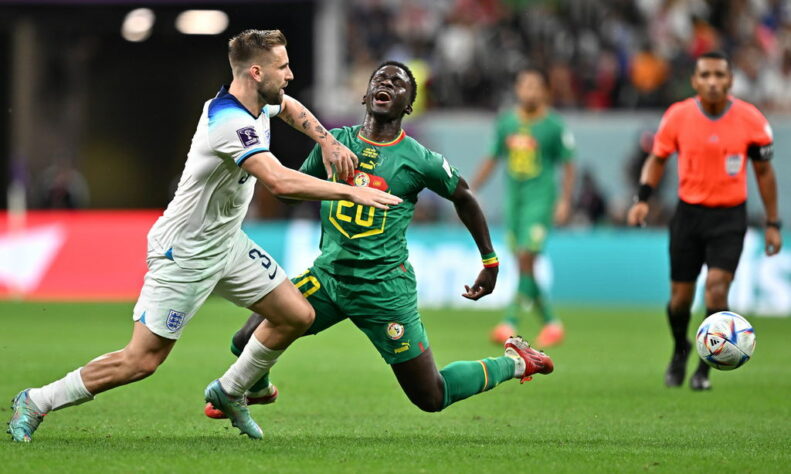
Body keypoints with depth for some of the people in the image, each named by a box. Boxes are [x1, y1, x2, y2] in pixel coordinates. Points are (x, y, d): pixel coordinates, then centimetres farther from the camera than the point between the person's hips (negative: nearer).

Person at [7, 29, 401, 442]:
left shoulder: (258, 102, 0)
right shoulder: (231, 122, -30)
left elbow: (289, 107, 26)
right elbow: (280, 182, -42)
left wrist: (327, 141, 12)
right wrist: (350, 192, -37)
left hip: (226, 242, 10)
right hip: (186, 255, -9)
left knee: (297, 316, 6)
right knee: (141, 360, -8)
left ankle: (229, 392, 26)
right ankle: (35, 403, 6)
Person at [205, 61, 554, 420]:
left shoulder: (420, 161, -7)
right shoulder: (334, 142, 4)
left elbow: (463, 198, 10)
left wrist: (490, 261, 14)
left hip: (383, 288, -4)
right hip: (328, 275, 4)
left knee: (431, 398, -2)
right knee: (247, 342, -1)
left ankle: (513, 362, 23)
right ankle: (258, 390, 36)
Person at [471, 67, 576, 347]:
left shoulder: (554, 126, -4)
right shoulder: (506, 123, 8)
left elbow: (569, 165, 0)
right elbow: (493, 159, 17)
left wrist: (565, 201, -8)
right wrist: (471, 190, 12)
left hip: (540, 200, -5)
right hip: (513, 198, 5)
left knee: (526, 258, -17)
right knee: (522, 264, 5)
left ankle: (510, 323, -20)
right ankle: (551, 322, 18)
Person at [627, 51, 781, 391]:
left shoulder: (751, 120, -8)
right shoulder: (677, 116, -7)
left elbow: (764, 171, 4)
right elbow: (658, 158, 7)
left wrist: (773, 224, 4)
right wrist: (642, 199, -8)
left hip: (730, 216, -1)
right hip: (689, 212, 1)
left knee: (716, 288, -17)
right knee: (681, 295, 5)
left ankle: (704, 368, 0)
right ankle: (680, 350, 37)